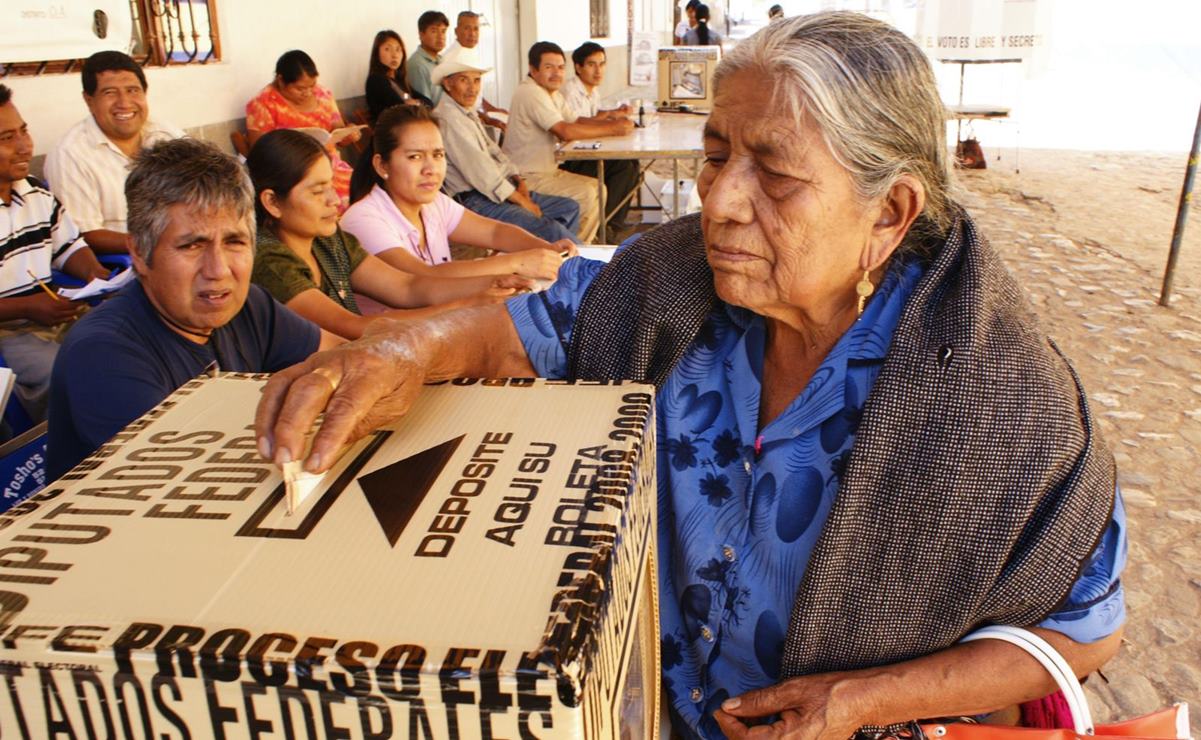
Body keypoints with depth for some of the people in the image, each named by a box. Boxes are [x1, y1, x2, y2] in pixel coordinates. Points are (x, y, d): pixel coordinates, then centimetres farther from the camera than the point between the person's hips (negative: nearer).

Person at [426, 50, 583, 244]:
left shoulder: (469, 113, 17)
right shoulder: (448, 119, -16)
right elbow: (481, 173, -20)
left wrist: (519, 181, 0)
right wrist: (521, 201, -13)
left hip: (501, 190, 11)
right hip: (476, 201, -11)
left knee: (570, 208, 10)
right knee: (552, 230, -25)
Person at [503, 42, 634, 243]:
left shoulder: (552, 93, 15)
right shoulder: (531, 93, -19)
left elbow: (575, 122, 12)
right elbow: (566, 132, -27)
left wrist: (614, 122, -6)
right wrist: (612, 129, -19)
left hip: (547, 170, 10)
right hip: (526, 178, -10)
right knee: (585, 194, -20)